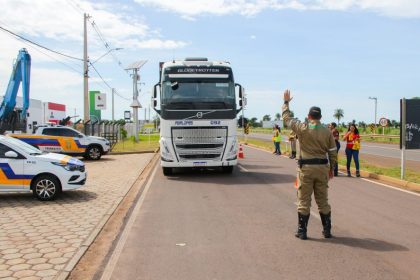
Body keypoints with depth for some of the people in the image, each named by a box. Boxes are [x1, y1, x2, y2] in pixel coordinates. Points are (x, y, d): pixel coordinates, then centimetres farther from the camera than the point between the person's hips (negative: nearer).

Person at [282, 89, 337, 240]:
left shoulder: (302, 128, -8)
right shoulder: (327, 131, 0)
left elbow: (286, 117, 5)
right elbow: (333, 152, 3)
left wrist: (286, 101, 18)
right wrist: (331, 168, 15)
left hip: (306, 168, -3)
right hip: (322, 168, 3)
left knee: (304, 201, 5)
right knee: (323, 200, 13)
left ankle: (302, 231, 9)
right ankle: (327, 230, 21)